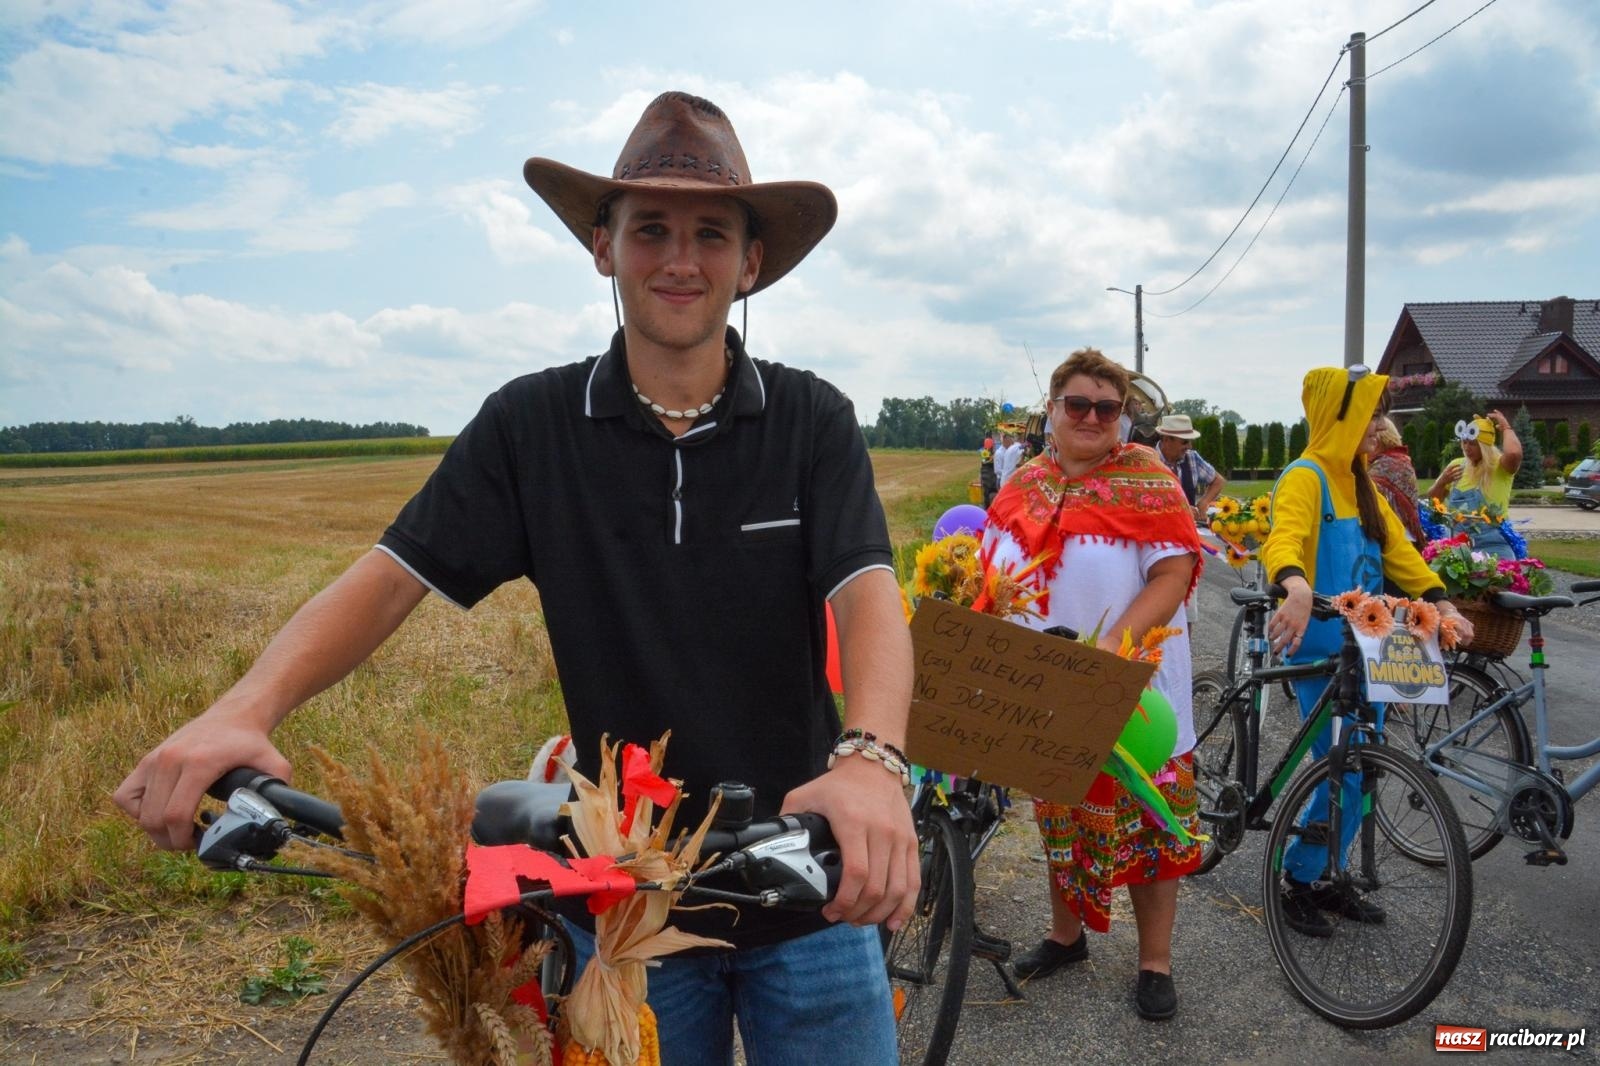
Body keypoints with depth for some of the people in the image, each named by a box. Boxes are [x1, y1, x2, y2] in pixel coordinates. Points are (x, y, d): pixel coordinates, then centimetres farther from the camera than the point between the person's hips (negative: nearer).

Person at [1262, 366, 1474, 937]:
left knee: (1358, 772, 13)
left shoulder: (1361, 485, 16)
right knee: (1344, 775, -6)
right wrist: (1297, 588, -50)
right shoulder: (1306, 477, -12)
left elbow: (1398, 550, 13)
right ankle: (1296, 882, 13)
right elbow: (1284, 539, -30)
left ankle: (1325, 877, 28)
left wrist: (1441, 603, -1)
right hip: (1320, 649, -8)